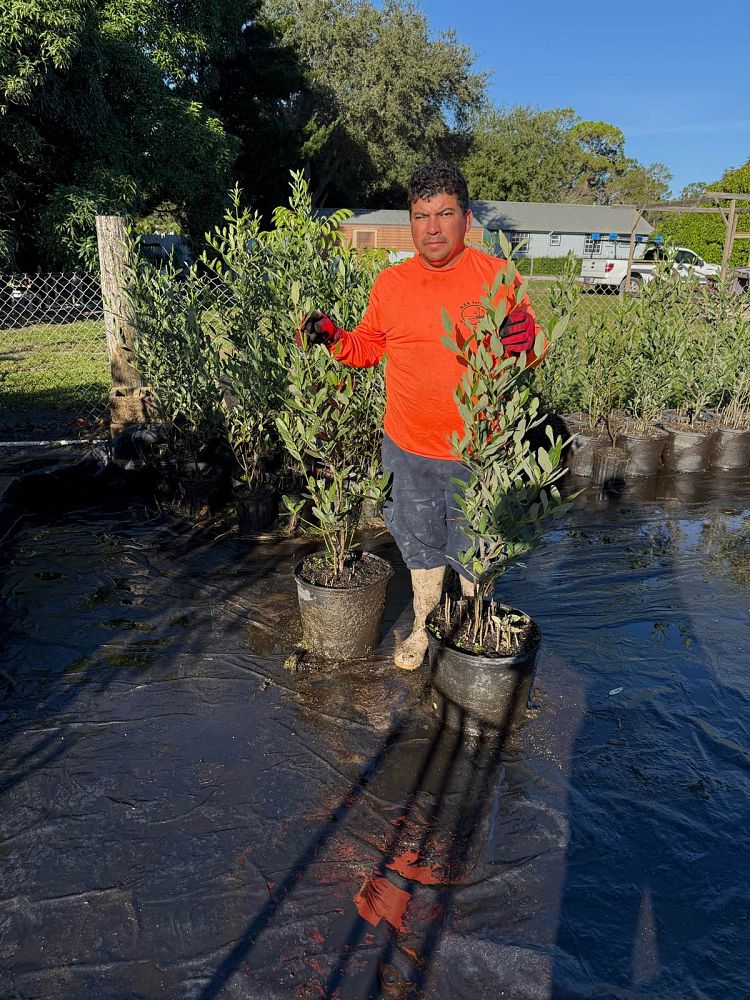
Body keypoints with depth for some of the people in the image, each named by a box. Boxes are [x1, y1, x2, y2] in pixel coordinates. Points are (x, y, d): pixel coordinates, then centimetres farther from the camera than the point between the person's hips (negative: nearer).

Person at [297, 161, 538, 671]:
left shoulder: (498, 276, -6)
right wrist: (333, 338, -8)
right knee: (421, 543, 20)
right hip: (408, 450, 2)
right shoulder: (390, 283, -1)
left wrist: (524, 339, -25)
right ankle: (424, 626, 42)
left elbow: (533, 350, -1)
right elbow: (369, 348, 11)